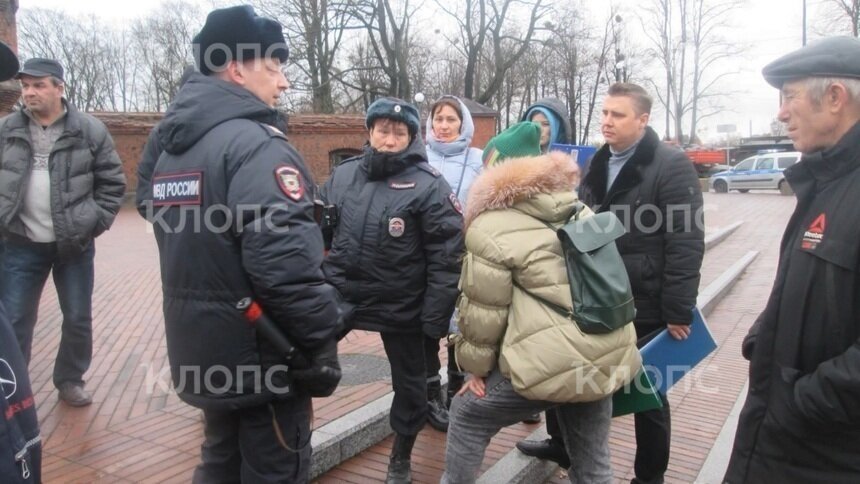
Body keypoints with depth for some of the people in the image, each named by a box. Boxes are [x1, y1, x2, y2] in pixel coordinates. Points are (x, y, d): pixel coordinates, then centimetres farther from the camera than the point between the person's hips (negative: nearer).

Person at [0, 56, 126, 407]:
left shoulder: (90, 130, -5)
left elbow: (112, 182, 0)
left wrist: (95, 223, -6)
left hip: (74, 244, -1)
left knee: (78, 319, 10)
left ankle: (70, 380, 30)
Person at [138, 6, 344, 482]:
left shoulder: (170, 148, 11)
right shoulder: (255, 143, -19)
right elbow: (284, 260, -29)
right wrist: (321, 342, -18)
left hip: (201, 348, 9)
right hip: (260, 354, -9)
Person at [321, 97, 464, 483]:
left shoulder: (429, 186, -12)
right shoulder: (343, 174, 2)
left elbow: (446, 258, -14)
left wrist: (435, 318, -16)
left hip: (401, 307, -2)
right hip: (339, 294, 3)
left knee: (409, 382, 15)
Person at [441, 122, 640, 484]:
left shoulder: (491, 227, -8)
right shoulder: (580, 210, 14)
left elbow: (482, 310, -6)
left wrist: (475, 364, 8)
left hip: (551, 362, -7)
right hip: (607, 353, 7)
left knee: (468, 415, 17)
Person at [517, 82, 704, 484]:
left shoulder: (671, 165, -11)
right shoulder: (597, 164, 10)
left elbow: (686, 244, -16)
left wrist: (678, 311, -18)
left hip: (645, 307, -6)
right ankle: (563, 444, 39)